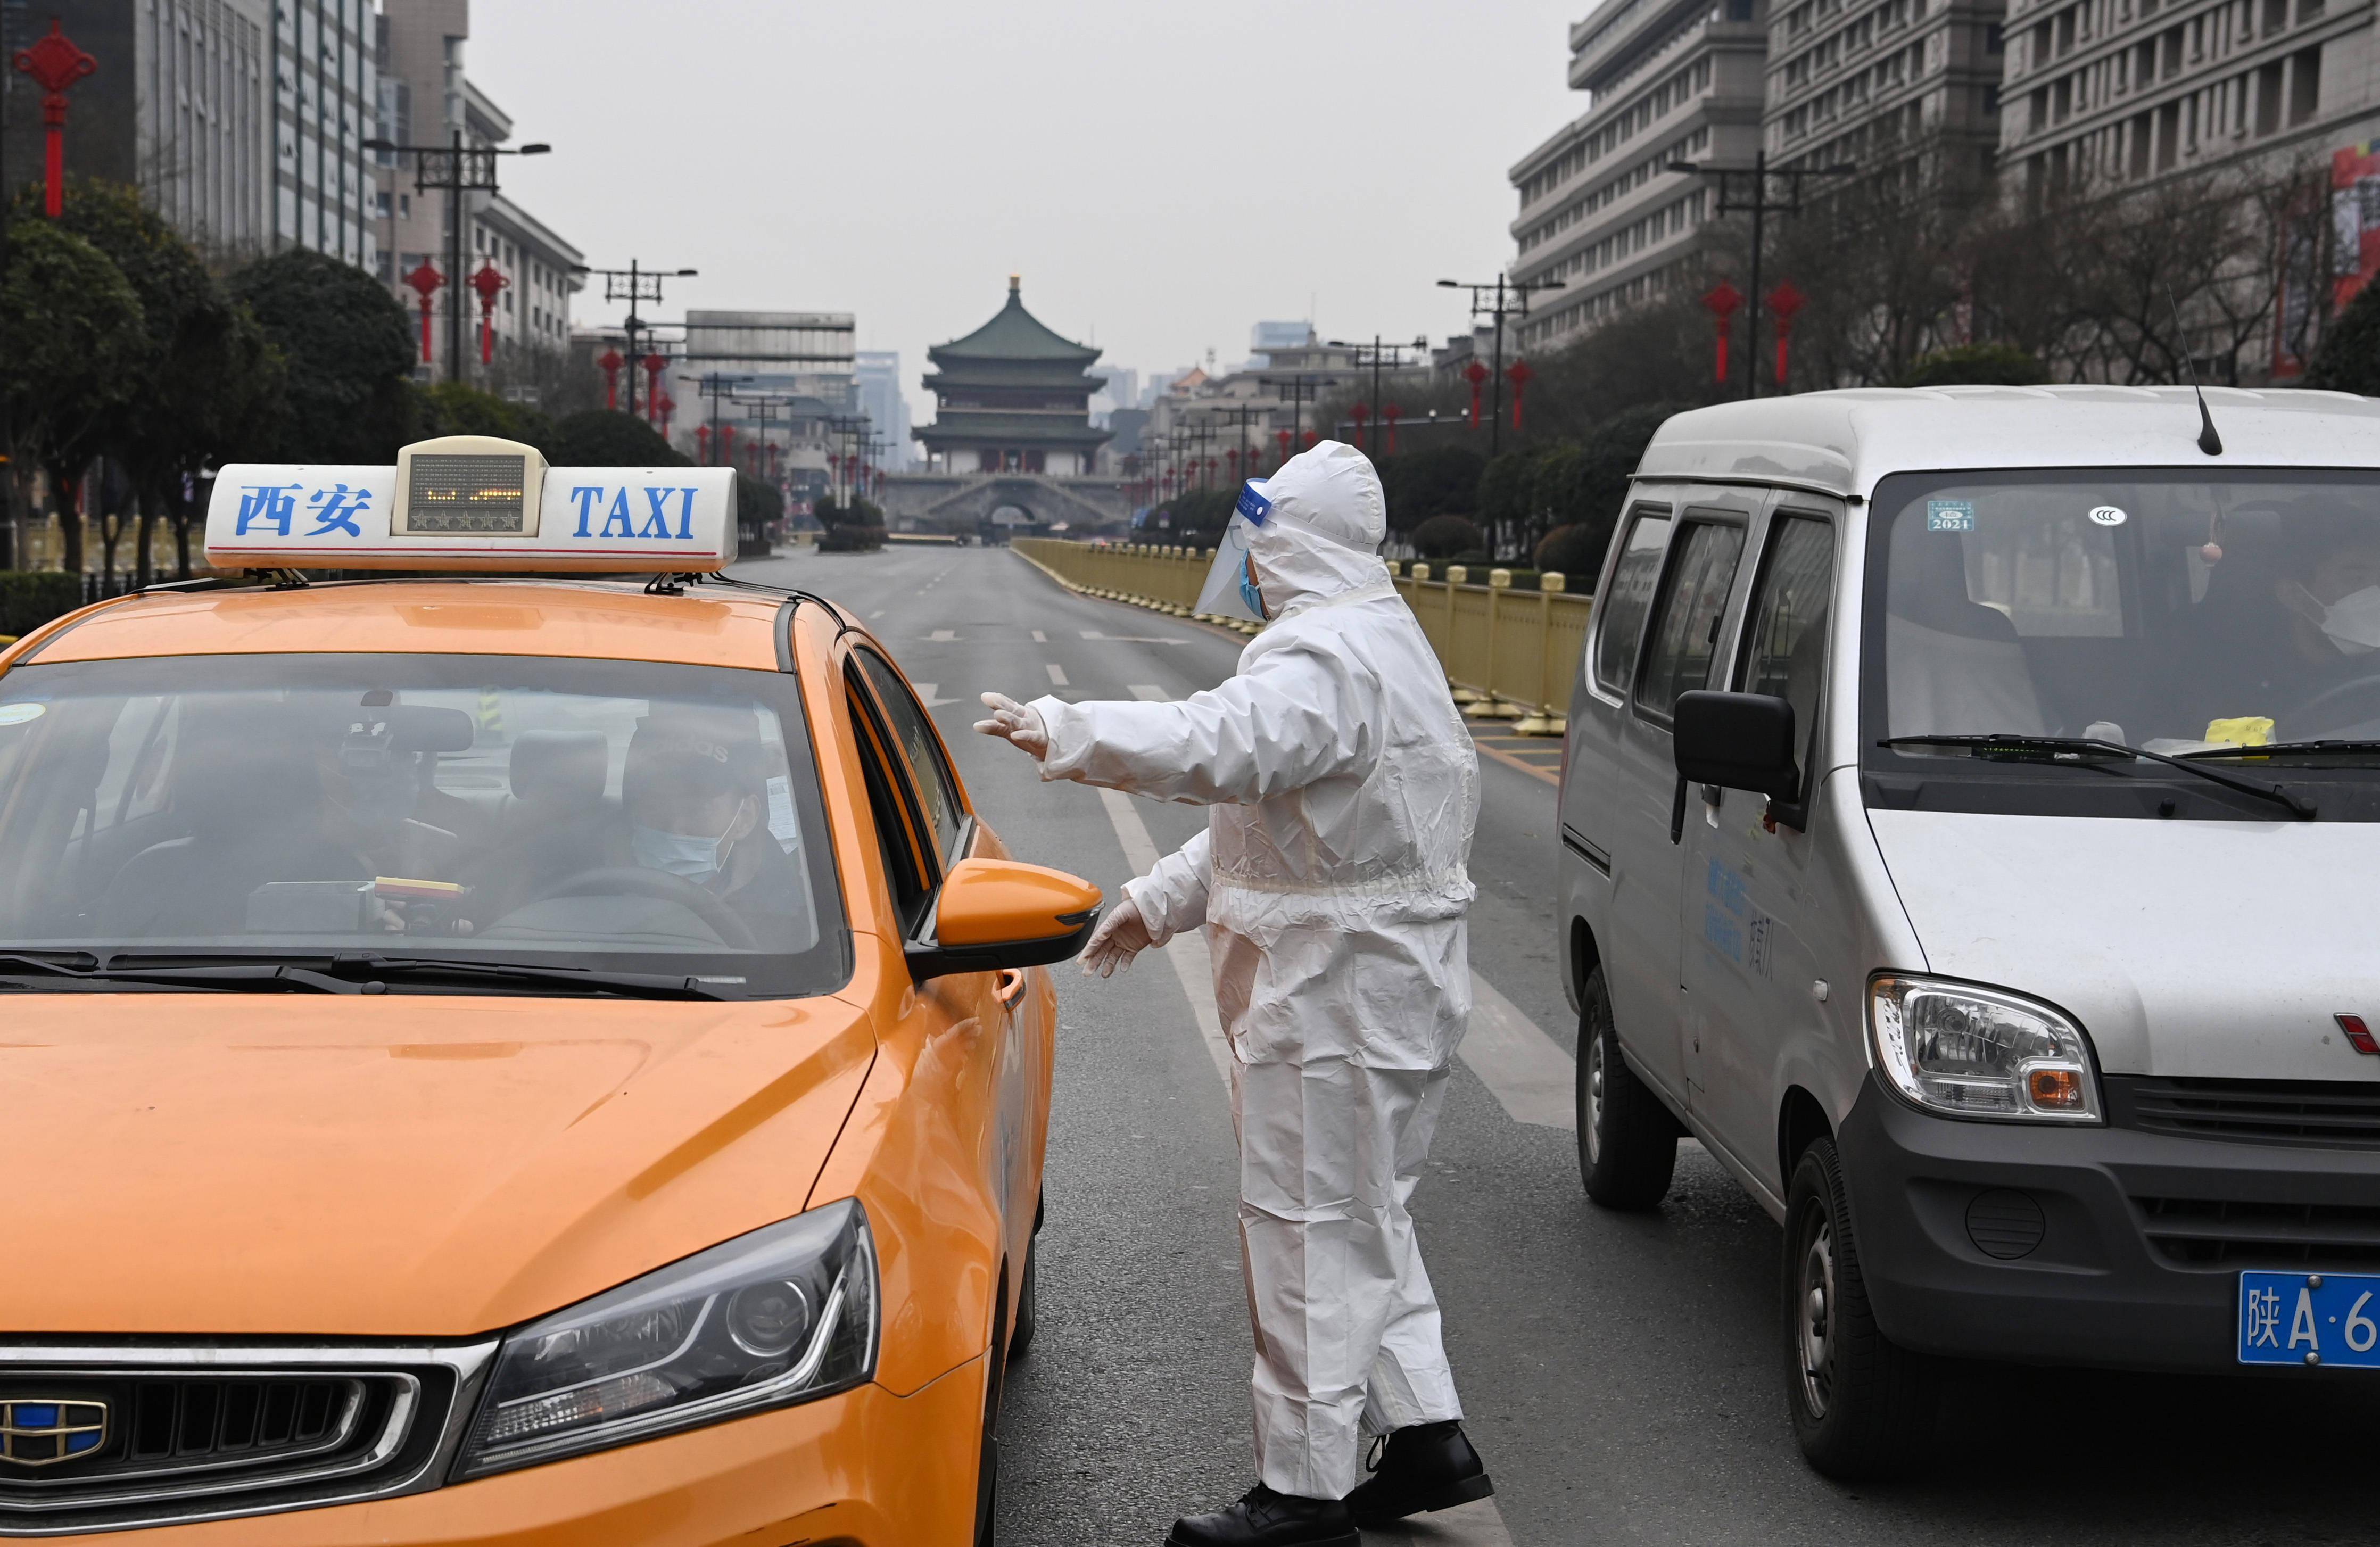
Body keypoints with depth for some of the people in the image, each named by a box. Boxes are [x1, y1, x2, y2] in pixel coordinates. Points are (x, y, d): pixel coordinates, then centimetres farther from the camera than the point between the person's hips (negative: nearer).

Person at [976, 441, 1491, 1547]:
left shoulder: (1326, 658, -19)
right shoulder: (1379, 640, 17)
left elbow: (1219, 748, -37)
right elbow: (1267, 804, 22)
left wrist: (1062, 732, -30)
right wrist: (1159, 901, 22)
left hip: (1336, 997, -11)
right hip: (1383, 987, 11)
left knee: (1310, 1231, -4)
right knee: (1363, 1219, 18)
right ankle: (1425, 1435, 21)